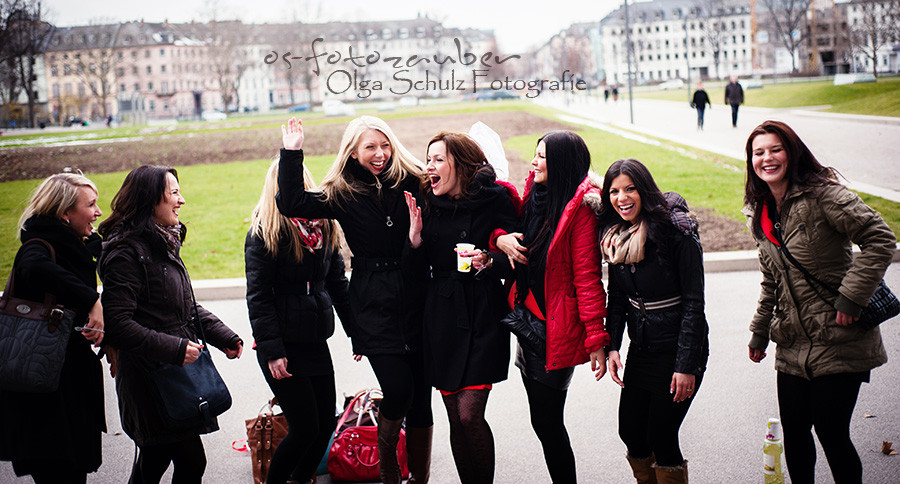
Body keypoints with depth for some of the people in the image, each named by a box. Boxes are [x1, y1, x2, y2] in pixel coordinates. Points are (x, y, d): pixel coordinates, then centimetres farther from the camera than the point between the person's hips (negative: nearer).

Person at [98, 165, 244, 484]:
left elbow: (187, 307, 22)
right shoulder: (127, 252, -16)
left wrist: (223, 337, 11)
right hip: (150, 377, -9)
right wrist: (174, 349, -24)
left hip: (176, 373, 9)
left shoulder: (164, 243, 14)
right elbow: (117, 324, -22)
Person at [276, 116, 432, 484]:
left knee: (421, 398, 5)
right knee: (398, 391, -12)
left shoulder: (411, 182, 6)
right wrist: (292, 153, -9)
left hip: (417, 301, 2)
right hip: (374, 306, -2)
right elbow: (291, 204, -8)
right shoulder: (342, 194, 3)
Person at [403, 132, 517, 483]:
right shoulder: (430, 205, 8)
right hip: (442, 316, 4)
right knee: (455, 418, 7)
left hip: (482, 316, -4)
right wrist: (415, 237, -7)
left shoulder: (495, 201, -5)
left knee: (469, 413, -10)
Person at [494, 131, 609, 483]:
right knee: (544, 420, 14)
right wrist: (501, 239, -3)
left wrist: (596, 339, -17)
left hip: (556, 330, -8)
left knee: (546, 421, -2)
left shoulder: (579, 208, -15)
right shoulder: (534, 197, 8)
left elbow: (587, 277, -16)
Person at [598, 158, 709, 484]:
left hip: (678, 349, -6)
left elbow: (694, 302, -16)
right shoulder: (616, 236, 2)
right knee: (630, 432, 10)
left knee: (661, 437, -3)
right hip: (641, 350, 6)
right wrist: (612, 345, -2)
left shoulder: (676, 232, -17)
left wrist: (686, 365, -19)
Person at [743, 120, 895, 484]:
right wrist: (760, 331, 23)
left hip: (838, 342, -6)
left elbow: (880, 240, -19)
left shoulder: (821, 194, -12)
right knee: (793, 431, 10)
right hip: (793, 345, 7)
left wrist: (850, 299, -22)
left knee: (831, 433, -3)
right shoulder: (760, 212, 11)